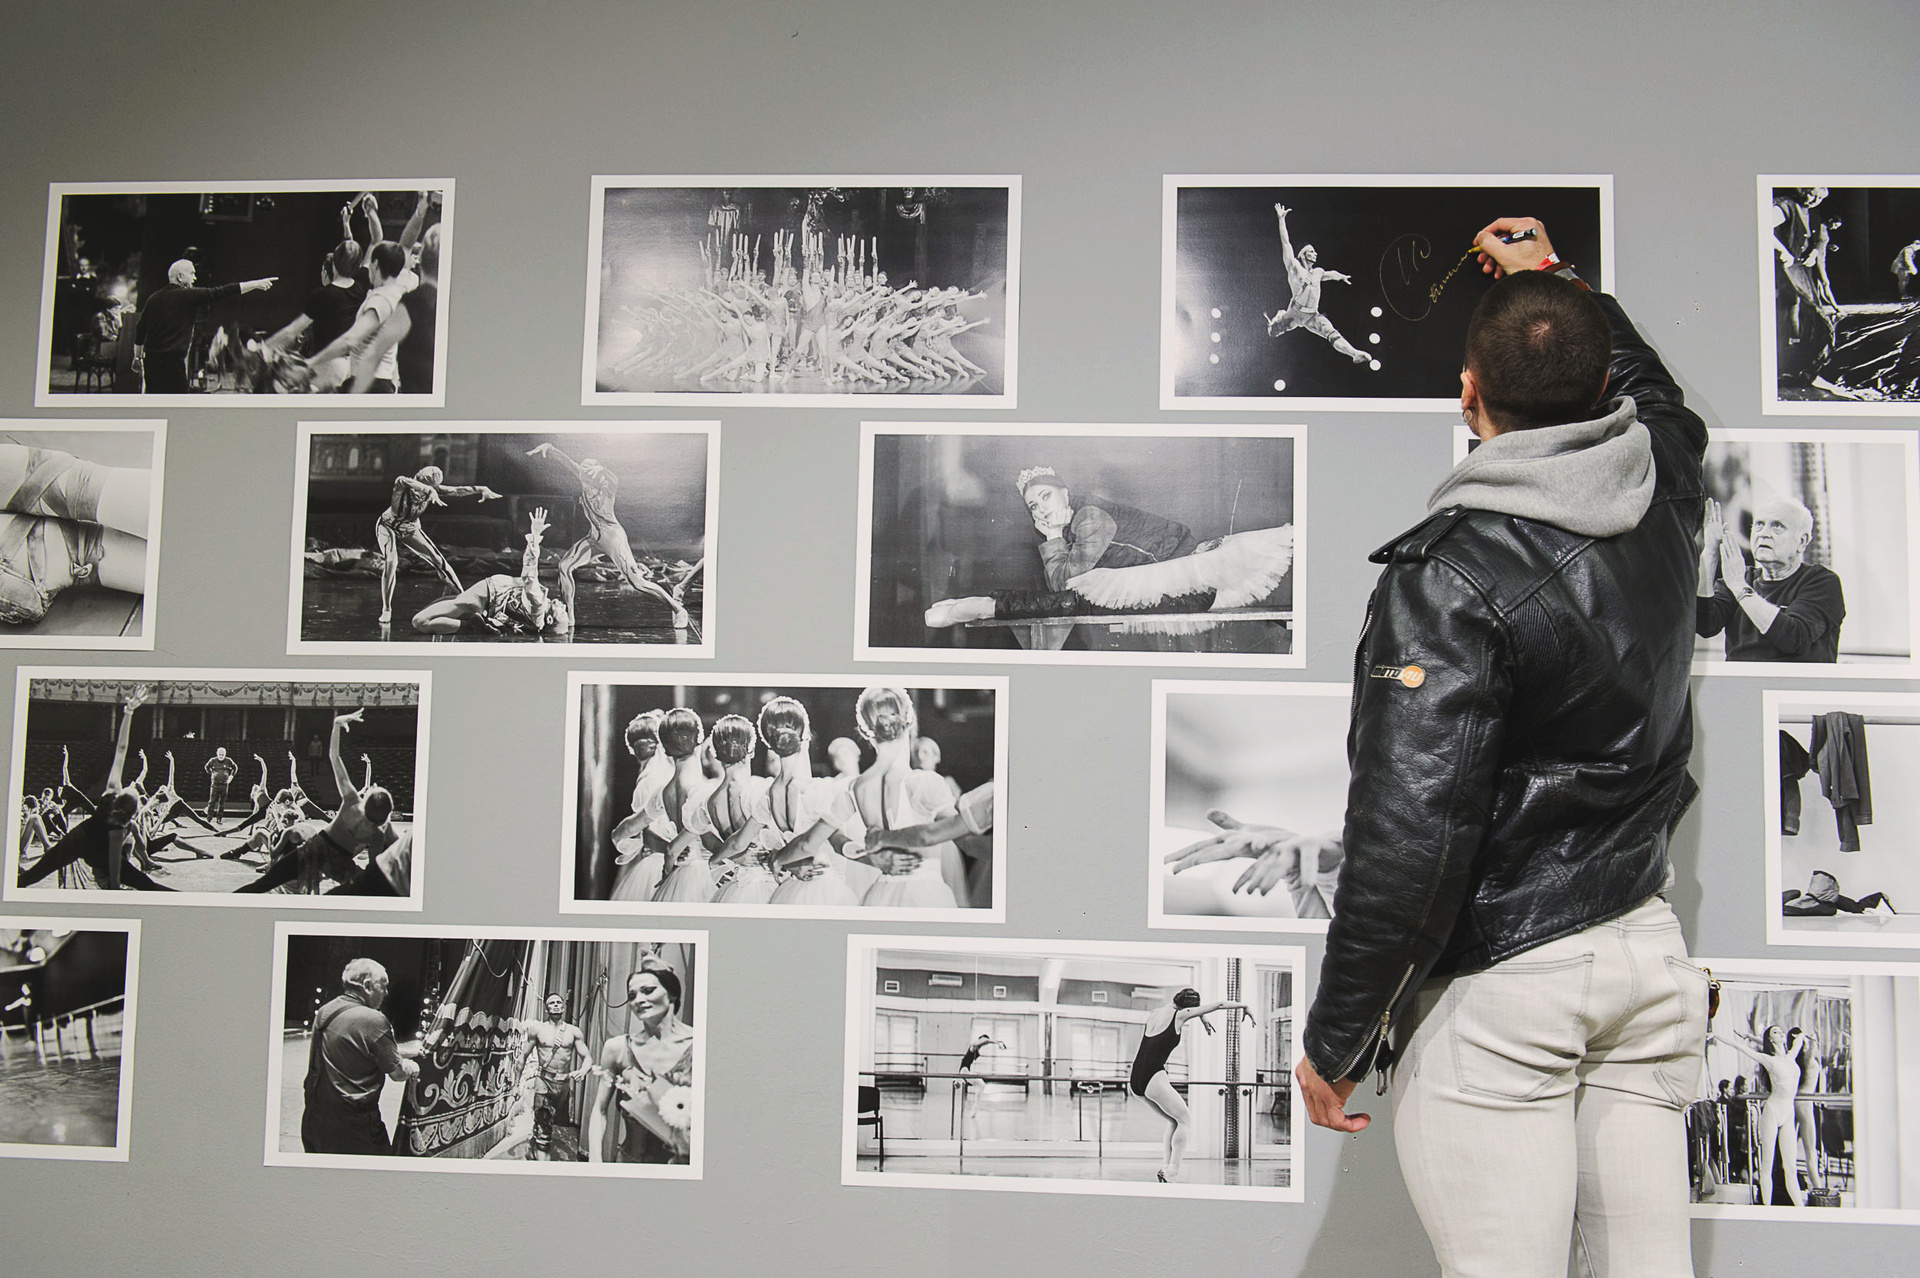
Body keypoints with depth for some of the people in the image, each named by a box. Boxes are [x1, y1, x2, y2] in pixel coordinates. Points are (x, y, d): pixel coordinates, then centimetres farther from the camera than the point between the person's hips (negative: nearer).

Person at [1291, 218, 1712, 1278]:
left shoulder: (1448, 573, -17)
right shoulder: (1661, 505, 3)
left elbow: (1408, 832, -22)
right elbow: (1658, 398, 31)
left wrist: (1335, 1039, -11)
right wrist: (1553, 284, 44)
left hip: (1498, 989, -7)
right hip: (1646, 957, 7)